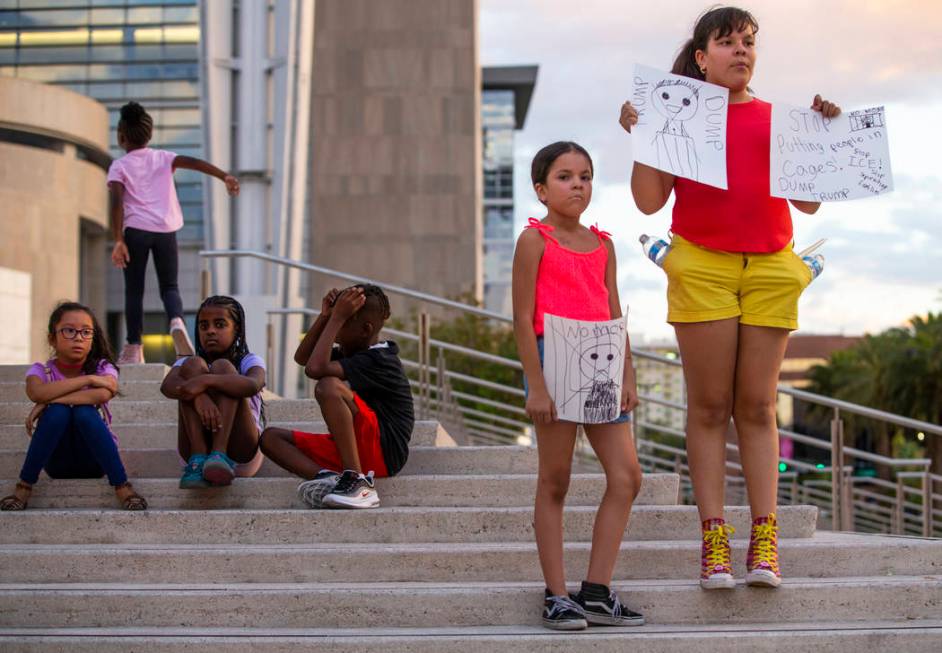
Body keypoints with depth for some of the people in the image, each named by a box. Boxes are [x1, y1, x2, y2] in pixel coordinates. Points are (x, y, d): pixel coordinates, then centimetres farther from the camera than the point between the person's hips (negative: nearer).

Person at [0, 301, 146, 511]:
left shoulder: (103, 368, -5)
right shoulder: (41, 371, -4)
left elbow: (102, 394, -30)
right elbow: (36, 393, -30)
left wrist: (48, 402, -27)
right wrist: (87, 379, -27)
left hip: (94, 460, 0)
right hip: (57, 461, 0)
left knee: (84, 412, -29)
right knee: (58, 412, -28)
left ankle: (122, 486, -27)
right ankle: (24, 486, -20)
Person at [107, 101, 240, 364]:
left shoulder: (119, 166, 5)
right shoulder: (163, 158, 13)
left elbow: (117, 202, -8)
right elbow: (194, 162, -4)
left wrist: (118, 241, -10)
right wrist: (225, 176, -14)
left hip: (136, 229, -2)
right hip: (166, 230, 2)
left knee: (134, 289, 8)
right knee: (169, 286, 11)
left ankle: (134, 347, 6)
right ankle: (176, 321, -21)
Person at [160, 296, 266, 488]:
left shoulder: (249, 362, 8)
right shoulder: (185, 363, 13)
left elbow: (254, 385, -20)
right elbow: (167, 385, -13)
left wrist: (206, 381, -34)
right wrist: (199, 397, -35)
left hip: (241, 451, -2)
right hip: (197, 445, 2)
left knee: (222, 367, -16)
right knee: (193, 365, -14)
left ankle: (219, 456, -37)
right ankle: (198, 459, -33)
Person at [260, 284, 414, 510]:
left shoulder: (378, 360, -15)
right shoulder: (351, 352, 16)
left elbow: (315, 368, -27)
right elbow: (301, 357, 19)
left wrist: (336, 318, -20)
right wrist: (325, 316, 7)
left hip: (384, 453, -10)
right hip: (348, 450, 10)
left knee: (329, 386, -30)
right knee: (271, 437, 4)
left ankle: (358, 482, -31)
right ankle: (326, 476, -24)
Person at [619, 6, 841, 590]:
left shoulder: (775, 119, 15)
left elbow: (808, 201, 11)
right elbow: (650, 201, 1)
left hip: (770, 268, 2)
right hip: (701, 267, -2)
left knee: (758, 405, 1)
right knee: (710, 405, -2)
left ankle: (765, 538, 0)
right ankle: (714, 538, -2)